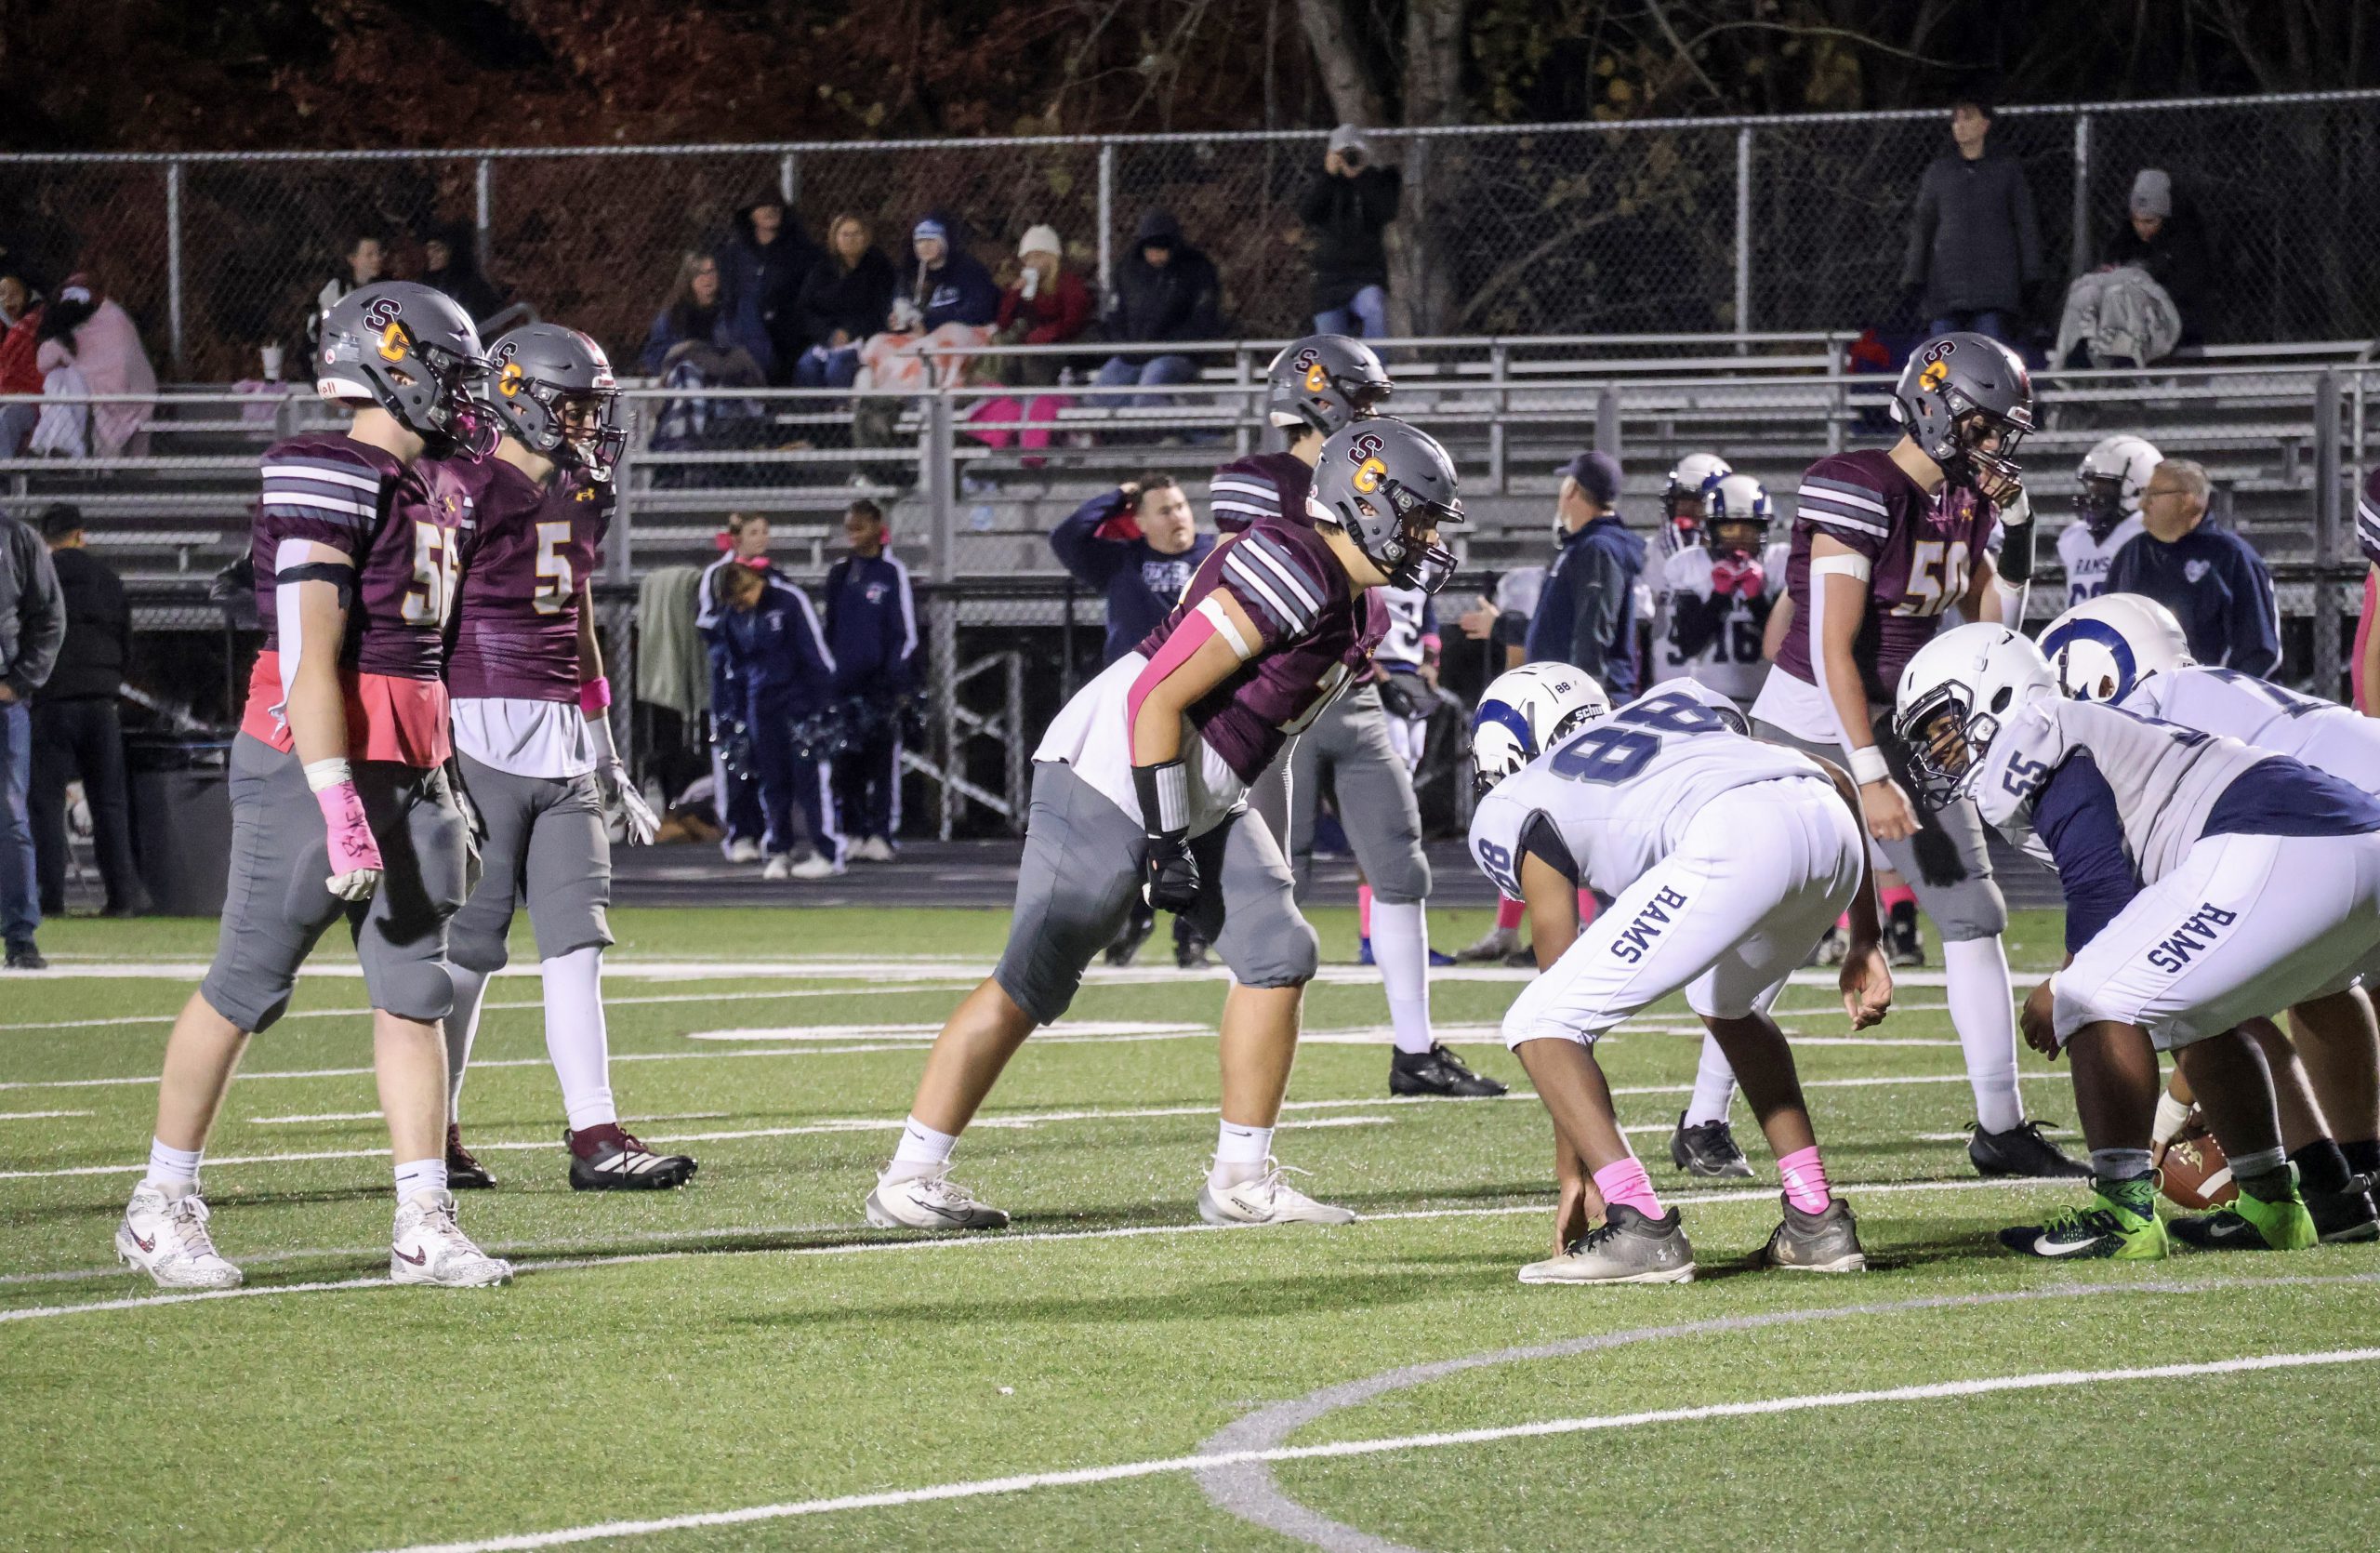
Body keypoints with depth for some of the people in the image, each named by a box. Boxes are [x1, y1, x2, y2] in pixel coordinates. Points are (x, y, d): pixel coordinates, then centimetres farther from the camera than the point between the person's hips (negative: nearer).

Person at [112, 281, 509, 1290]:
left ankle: (424, 1225, 3)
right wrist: (340, 804, -25)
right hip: (316, 762, -8)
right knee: (245, 987, 0)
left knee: (414, 993, 3)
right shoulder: (328, 482, -14)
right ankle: (161, 1208, 10)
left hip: (408, 771, 8)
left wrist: (437, 790, 21)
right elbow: (309, 659, -20)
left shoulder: (427, 491, 15)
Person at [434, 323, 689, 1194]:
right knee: (468, 942, -2)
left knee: (577, 939, 1)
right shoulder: (467, 491, -9)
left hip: (563, 741, 8)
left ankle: (596, 1138, -2)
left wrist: (607, 761, 23)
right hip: (483, 728, -8)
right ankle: (433, 1136, 8)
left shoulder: (578, 499, 17)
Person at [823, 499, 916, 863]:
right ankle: (854, 832, 8)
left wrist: (901, 683, -9)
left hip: (880, 683, -5)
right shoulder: (839, 574, 13)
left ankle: (882, 835, -2)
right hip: (844, 683, 5)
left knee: (882, 760, -4)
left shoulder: (892, 572, -2)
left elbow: (906, 631, -4)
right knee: (847, 763, 3)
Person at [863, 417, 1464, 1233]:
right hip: (1113, 776, -10)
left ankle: (1241, 1179, 11)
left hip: (1197, 794, 10)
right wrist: (1167, 838, -21)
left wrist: (1188, 832, 18)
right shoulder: (1295, 576, -23)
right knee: (1031, 984, -4)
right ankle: (907, 1179, 3)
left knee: (1278, 957, 3)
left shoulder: (1349, 606, 8)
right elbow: (1159, 698, -23)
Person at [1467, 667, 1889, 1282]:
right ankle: (1817, 1221, 28)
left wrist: (1572, 1172, 24)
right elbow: (1838, 783, 32)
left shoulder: (1515, 809, 24)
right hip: (1832, 823, 6)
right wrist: (1865, 942, 35)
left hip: (1733, 845, -6)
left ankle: (1642, 1230, -8)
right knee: (1728, 1005, 34)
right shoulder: (1676, 703, 39)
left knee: (1538, 1025, 5)